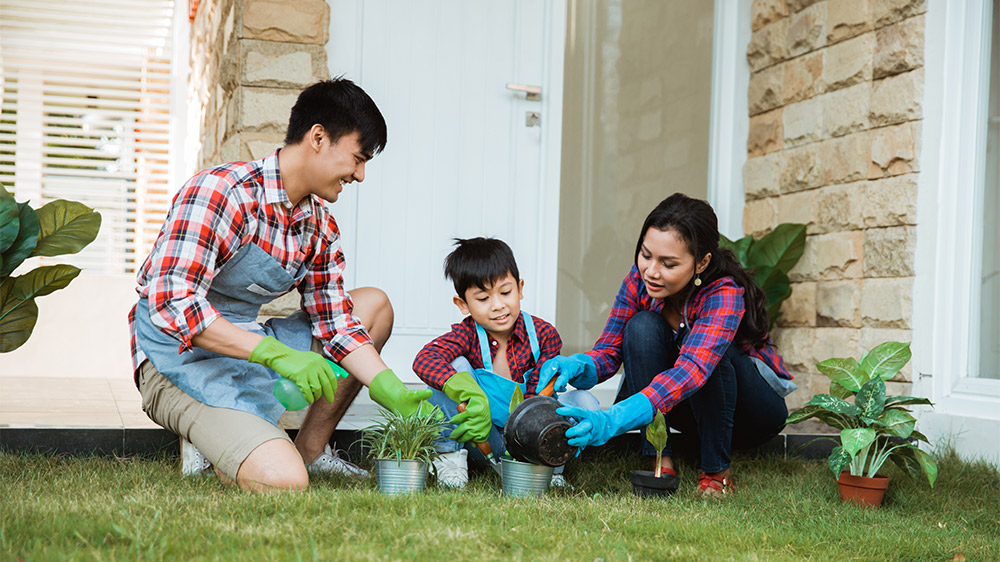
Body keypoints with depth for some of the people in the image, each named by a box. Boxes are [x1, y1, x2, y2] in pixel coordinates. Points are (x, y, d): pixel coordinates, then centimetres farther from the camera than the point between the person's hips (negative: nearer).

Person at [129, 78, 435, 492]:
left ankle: (311, 449, 9)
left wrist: (393, 393, -6)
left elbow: (334, 322, 8)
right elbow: (173, 305, -29)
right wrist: (277, 353, -34)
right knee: (285, 481, -29)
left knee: (374, 305, 9)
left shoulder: (321, 228, 5)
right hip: (182, 360, -9)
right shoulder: (219, 192, -21)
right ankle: (210, 445, 3)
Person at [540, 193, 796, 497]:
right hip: (694, 410, 4)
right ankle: (661, 460, -22)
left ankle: (716, 471, -21)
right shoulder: (640, 280, -16)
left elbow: (692, 370, -47)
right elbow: (609, 350, -15)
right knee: (642, 327, -24)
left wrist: (612, 419, -60)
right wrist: (576, 365, -41)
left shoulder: (725, 295, -32)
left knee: (704, 348, -36)